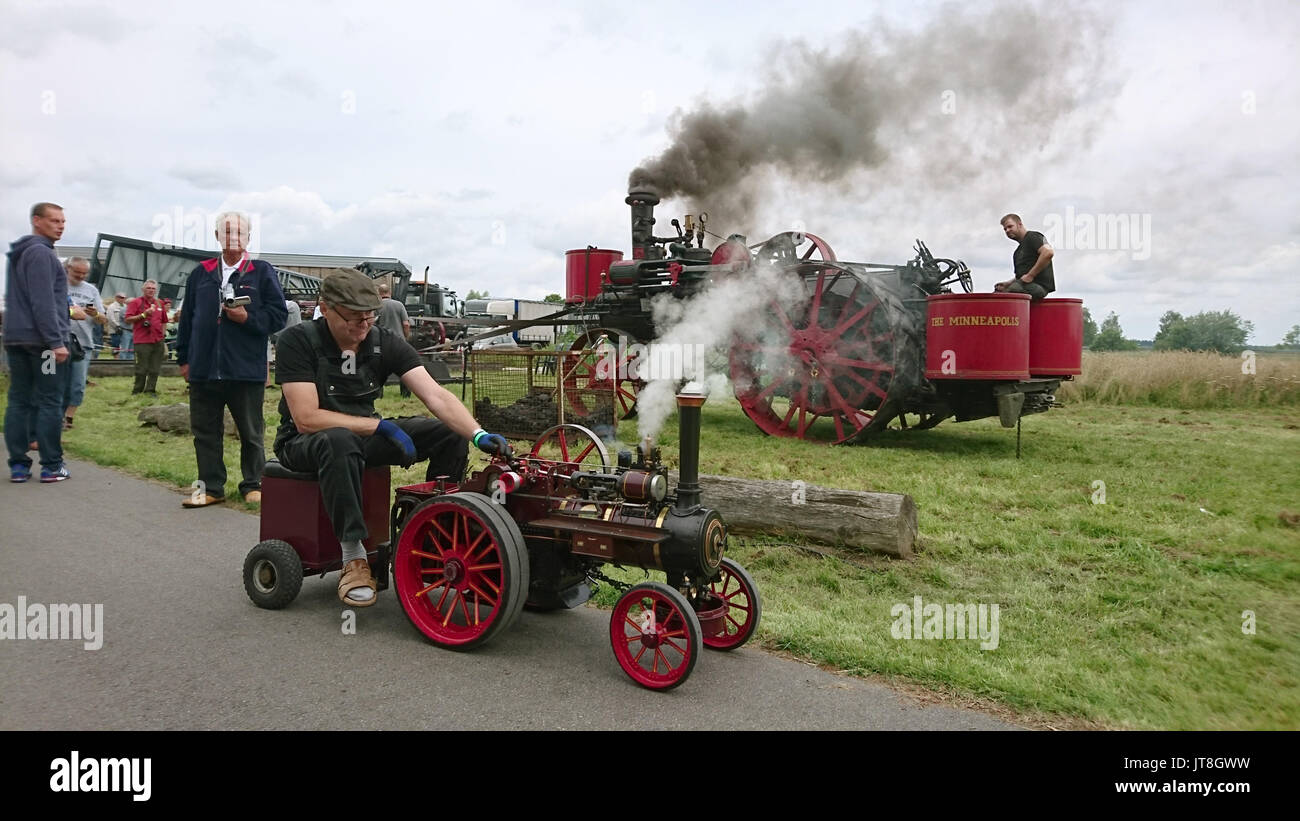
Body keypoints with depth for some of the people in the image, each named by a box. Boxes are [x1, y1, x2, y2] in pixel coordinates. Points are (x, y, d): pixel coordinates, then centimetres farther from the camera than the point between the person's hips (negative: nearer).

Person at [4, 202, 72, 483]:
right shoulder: (41, 252, -11)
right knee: (50, 403, -5)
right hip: (41, 341, -9)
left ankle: (18, 465, 7)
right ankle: (52, 466, -3)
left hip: (16, 339, 9)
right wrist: (56, 341, -20)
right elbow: (42, 302, -19)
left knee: (19, 401, 6)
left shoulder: (18, 253, 20)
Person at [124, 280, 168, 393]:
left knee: (155, 370, 6)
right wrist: (143, 315, -15)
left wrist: (163, 334, 13)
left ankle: (150, 390, 14)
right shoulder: (136, 302, 0)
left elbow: (164, 321, 24)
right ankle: (137, 392, 8)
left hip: (158, 341, 5)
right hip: (142, 341, -5)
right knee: (141, 370, -3)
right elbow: (128, 320, -7)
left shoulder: (160, 303, 15)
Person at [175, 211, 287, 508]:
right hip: (203, 370, 4)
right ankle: (211, 487, 20)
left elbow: (277, 316, -1)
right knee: (205, 432, 9)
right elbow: (187, 318, 14)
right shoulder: (201, 273, 12)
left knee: (251, 433, 7)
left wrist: (248, 318, -16)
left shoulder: (262, 272, 2)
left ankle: (253, 485, 20)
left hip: (246, 370, -3)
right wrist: (184, 358, 12)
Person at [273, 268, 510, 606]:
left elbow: (436, 395, -18)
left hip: (365, 435, 5)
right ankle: (353, 555, -30)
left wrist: (478, 435, -34)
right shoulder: (298, 341, -17)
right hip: (304, 442, -5)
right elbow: (306, 419, -24)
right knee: (340, 440, -41)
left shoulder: (386, 343, -6)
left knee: (451, 434, -12)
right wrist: (380, 425, -26)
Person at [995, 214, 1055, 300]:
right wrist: (1007, 284, 10)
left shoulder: (1033, 236, -1)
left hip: (1038, 286, -9)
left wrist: (1030, 275, -18)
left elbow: (1048, 252, -19)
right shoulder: (1018, 250, 27)